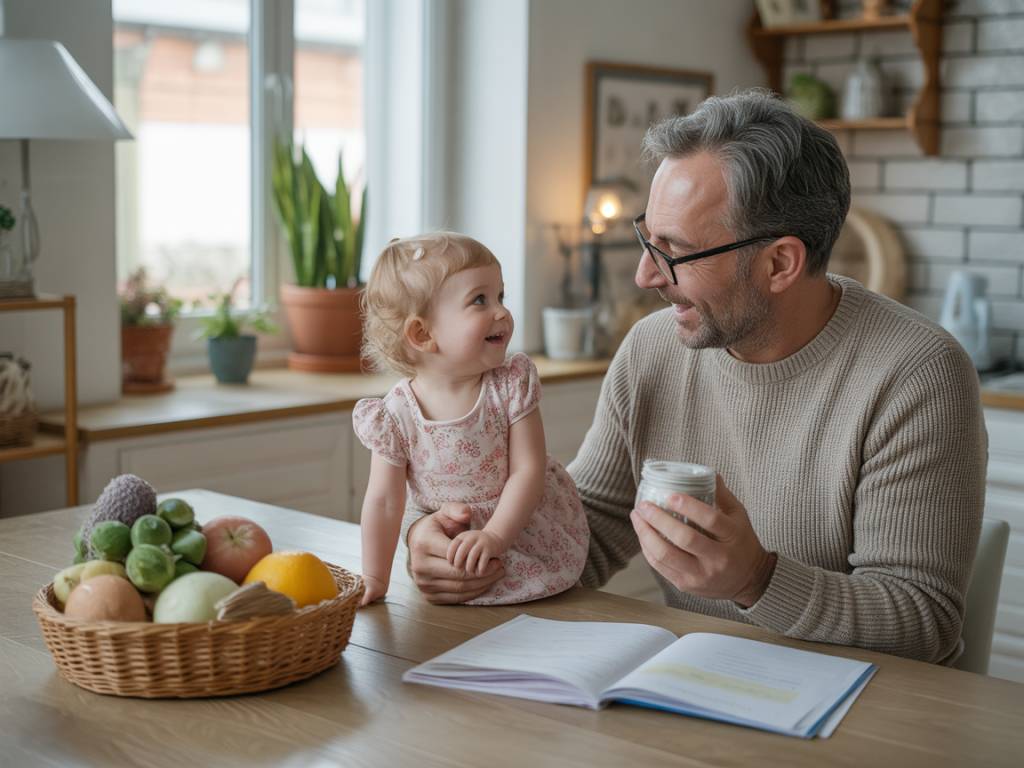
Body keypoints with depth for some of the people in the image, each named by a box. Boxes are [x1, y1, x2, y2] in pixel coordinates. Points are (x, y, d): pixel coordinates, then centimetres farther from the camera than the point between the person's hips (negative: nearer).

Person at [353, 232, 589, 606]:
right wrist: (374, 580, -8)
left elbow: (528, 470, -17)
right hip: (453, 551, 1)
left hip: (532, 538, -1)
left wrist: (494, 535, -28)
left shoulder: (511, 385, -15)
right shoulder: (396, 415, -17)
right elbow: (384, 502, -9)